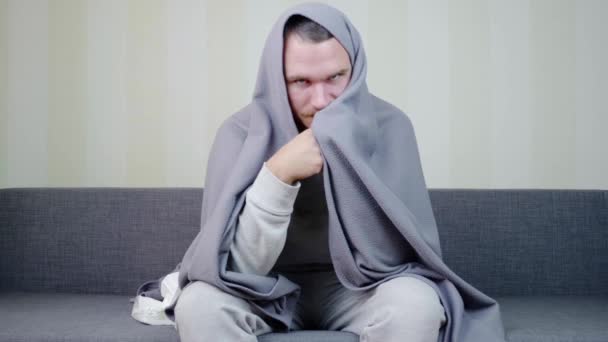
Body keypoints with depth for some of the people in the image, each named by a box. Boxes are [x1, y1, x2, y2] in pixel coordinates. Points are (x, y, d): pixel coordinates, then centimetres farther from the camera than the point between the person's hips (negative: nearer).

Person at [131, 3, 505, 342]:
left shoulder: (389, 125, -15)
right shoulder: (241, 132, -15)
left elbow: (392, 255, -22)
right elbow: (235, 268, -21)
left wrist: (343, 147, -31)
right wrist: (278, 173, -34)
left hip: (357, 289, 0)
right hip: (271, 290, 1)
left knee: (415, 303, -31)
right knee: (199, 304, -29)